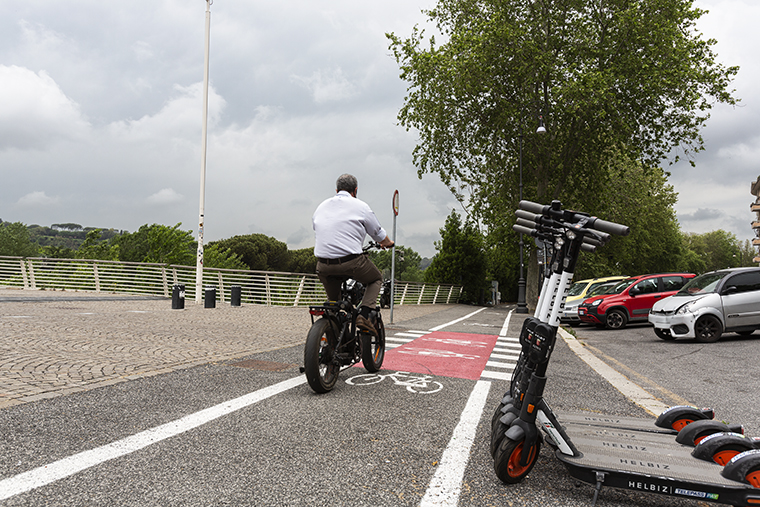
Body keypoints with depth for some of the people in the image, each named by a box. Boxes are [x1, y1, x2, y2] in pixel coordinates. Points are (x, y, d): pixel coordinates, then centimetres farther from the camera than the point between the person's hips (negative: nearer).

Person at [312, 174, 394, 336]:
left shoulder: (321, 207, 17)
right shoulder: (360, 206, 3)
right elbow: (380, 236, 11)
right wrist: (388, 243, 34)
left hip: (323, 266, 5)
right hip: (352, 263, -4)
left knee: (333, 300, 28)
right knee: (377, 278, 22)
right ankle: (363, 314, 2)